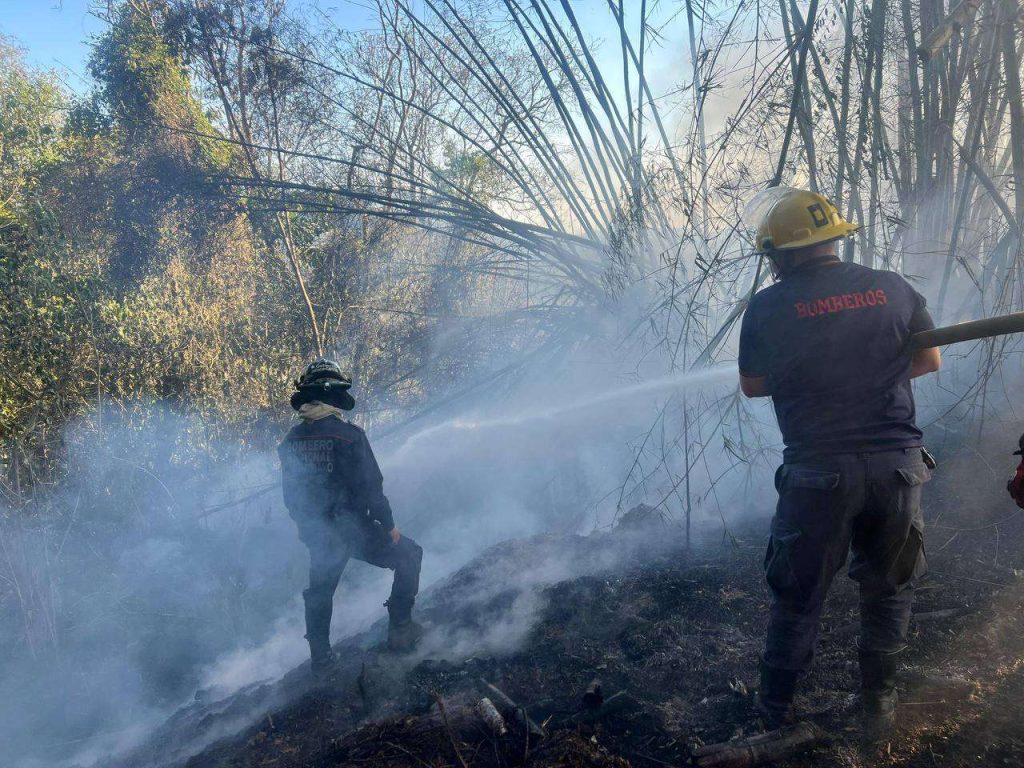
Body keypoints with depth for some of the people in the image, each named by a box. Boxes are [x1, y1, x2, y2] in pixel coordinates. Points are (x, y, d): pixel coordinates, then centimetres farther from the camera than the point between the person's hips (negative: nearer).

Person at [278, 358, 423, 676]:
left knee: (319, 593, 26)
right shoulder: (349, 434, -19)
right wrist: (388, 525, -6)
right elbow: (370, 486, -19)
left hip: (317, 536, 6)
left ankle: (320, 659, 35)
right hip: (354, 529, -5)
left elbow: (290, 494, 8)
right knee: (408, 554, 15)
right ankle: (400, 628, 12)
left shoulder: (290, 441, -1)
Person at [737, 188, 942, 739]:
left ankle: (775, 707, 30)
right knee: (889, 589, 22)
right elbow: (930, 360, 12)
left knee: (798, 597, 15)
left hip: (820, 472, -2)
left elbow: (752, 386, 4)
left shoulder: (768, 307, -8)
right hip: (899, 464, 3)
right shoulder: (892, 288, 1)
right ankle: (879, 704, 34)